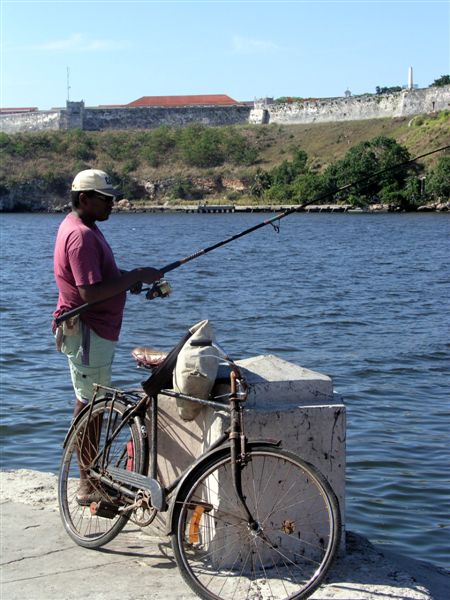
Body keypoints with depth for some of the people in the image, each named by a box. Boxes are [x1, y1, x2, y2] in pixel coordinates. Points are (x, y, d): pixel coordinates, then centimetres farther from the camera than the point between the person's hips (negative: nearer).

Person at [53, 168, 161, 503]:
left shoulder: (82, 227, 13)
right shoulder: (81, 235, -21)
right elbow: (90, 292, -28)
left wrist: (128, 278, 8)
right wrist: (134, 276, -21)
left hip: (98, 328, 11)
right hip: (86, 331, -11)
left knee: (93, 403, 17)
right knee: (89, 405, -4)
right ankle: (88, 485, 4)